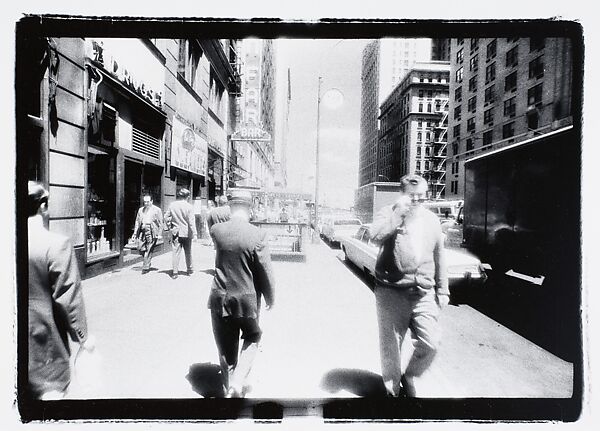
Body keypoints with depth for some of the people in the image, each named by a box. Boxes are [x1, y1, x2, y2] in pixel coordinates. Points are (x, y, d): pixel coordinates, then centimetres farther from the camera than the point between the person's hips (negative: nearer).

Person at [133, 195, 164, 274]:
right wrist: (135, 233, 11)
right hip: (142, 231, 5)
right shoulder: (141, 210, 17)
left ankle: (146, 267, 5)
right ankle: (147, 260, 24)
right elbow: (137, 221, 18)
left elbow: (160, 223, 0)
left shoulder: (157, 210, 3)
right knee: (140, 248, -2)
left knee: (149, 250, -4)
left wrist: (159, 234, -6)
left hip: (152, 231, -5)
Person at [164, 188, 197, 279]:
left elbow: (166, 217, 5)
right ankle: (190, 270, 24)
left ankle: (175, 272, 2)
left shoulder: (172, 205, 0)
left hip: (175, 232, 2)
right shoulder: (189, 206, -11)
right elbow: (191, 221, -13)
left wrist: (169, 227, 15)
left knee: (176, 252, 3)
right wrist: (194, 233, -9)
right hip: (186, 232, -2)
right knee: (188, 252, 12)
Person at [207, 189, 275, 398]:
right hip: (247, 299, -3)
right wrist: (270, 298, 3)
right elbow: (265, 273, -11)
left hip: (220, 298, 3)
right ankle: (237, 382, 12)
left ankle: (229, 388, 34)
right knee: (252, 337, 23)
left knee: (226, 346, 19)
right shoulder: (258, 235, -19)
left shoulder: (216, 230, -10)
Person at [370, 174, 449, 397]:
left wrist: (442, 289, 13)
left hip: (424, 294, 3)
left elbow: (439, 257, 14)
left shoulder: (432, 219, 10)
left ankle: (409, 377, 30)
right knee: (391, 346, 8)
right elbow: (376, 235, -24)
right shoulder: (389, 213, -3)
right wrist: (399, 212, -21)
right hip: (391, 292, -3)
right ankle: (392, 389, 33)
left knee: (430, 344, -1)